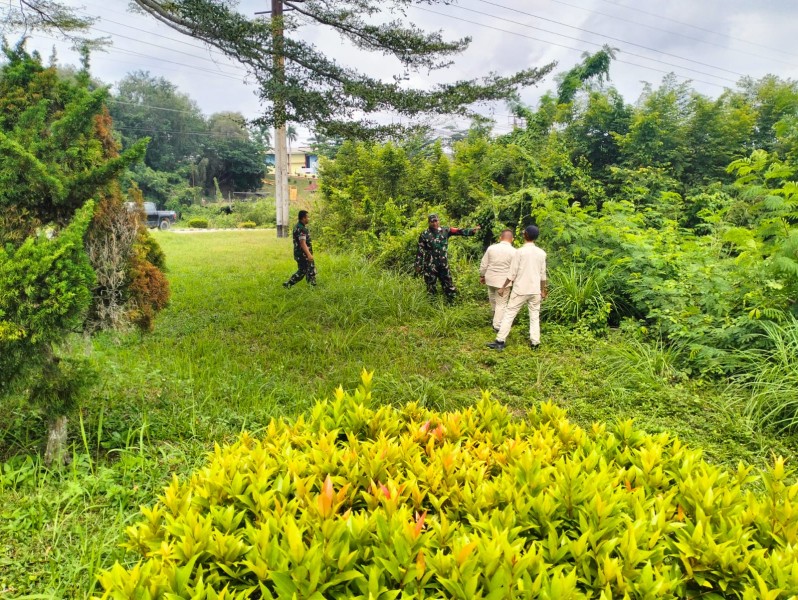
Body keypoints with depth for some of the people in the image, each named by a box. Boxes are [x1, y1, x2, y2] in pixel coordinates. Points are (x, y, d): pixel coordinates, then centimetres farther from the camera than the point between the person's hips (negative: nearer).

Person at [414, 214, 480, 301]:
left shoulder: (445, 231, 4)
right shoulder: (425, 234, -3)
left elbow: (459, 231, -3)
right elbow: (420, 251, -2)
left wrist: (472, 230, -16)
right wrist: (418, 264, -4)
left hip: (444, 264, 3)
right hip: (430, 265, -3)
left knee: (448, 284, 9)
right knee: (431, 287, 4)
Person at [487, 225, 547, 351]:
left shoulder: (520, 251, -11)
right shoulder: (541, 253, 2)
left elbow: (512, 273, -10)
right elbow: (542, 274, 9)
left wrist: (503, 287, 0)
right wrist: (543, 290, 20)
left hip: (520, 290, -4)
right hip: (535, 291, 4)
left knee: (509, 314, 3)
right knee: (535, 316, 13)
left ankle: (500, 342, 2)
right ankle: (535, 343, 10)